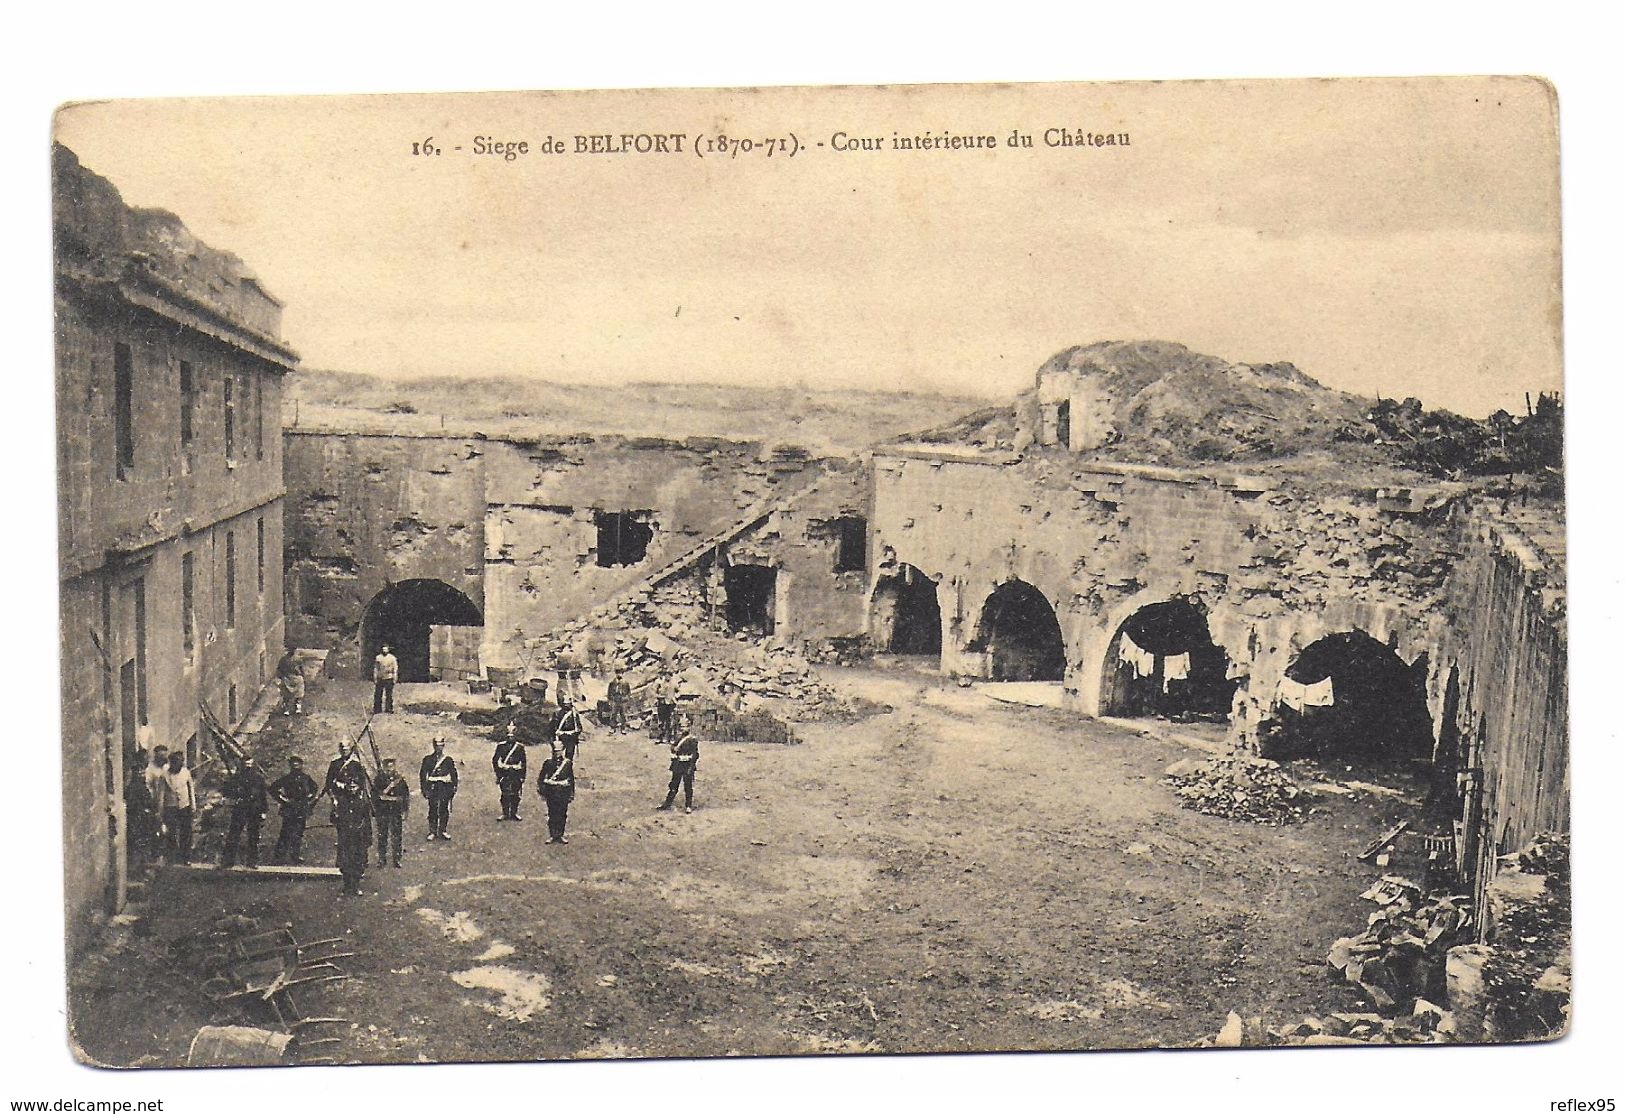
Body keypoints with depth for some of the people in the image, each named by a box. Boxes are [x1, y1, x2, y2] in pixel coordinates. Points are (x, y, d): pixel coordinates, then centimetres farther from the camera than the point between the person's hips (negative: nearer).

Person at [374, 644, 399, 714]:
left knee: (389, 696, 1)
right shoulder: (378, 658, 4)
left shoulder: (392, 658, -1)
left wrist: (394, 679, -3)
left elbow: (395, 669, 2)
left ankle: (389, 710, 9)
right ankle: (376, 711, 10)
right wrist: (375, 679, 4)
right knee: (377, 695, 3)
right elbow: (375, 669, 8)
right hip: (380, 679, 2)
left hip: (389, 679, -2)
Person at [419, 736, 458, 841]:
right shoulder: (428, 759, 6)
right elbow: (422, 774, 6)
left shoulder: (448, 760, 9)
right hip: (432, 787, -1)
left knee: (444, 810, 2)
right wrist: (424, 788, 1)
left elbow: (454, 774, 13)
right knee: (433, 810, -1)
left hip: (445, 787, 1)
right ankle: (433, 832, 7)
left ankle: (442, 831, 12)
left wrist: (454, 787, 8)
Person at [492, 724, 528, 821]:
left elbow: (523, 762, 9)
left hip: (516, 774, 1)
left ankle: (514, 813, 12)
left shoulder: (520, 747, 5)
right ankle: (505, 814, 8)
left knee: (515, 794, 2)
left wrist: (523, 776, 5)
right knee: (505, 794, 0)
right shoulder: (501, 746, 2)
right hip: (504, 773, -1)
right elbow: (494, 760, 6)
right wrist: (498, 771, -1)